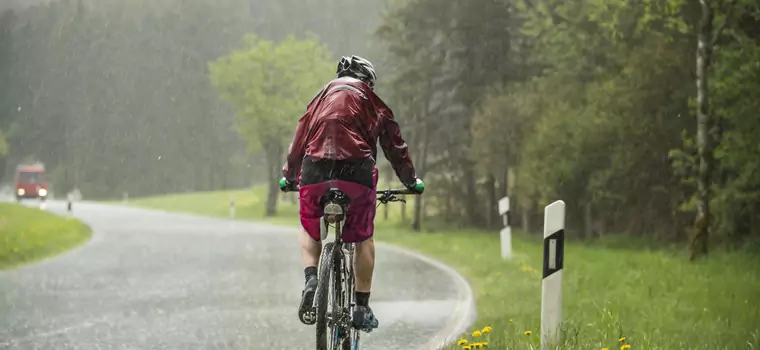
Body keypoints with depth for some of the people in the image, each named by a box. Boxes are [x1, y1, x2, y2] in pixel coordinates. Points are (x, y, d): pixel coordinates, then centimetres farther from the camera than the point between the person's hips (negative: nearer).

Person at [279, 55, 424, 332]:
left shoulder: (322, 97, 25)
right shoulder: (371, 102, 20)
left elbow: (299, 140, 27)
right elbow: (394, 145, 22)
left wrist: (288, 176, 39)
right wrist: (411, 181, 33)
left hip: (314, 172, 2)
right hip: (357, 171, -1)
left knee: (309, 232, 23)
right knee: (364, 238, 16)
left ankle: (311, 279, -4)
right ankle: (362, 307, 10)